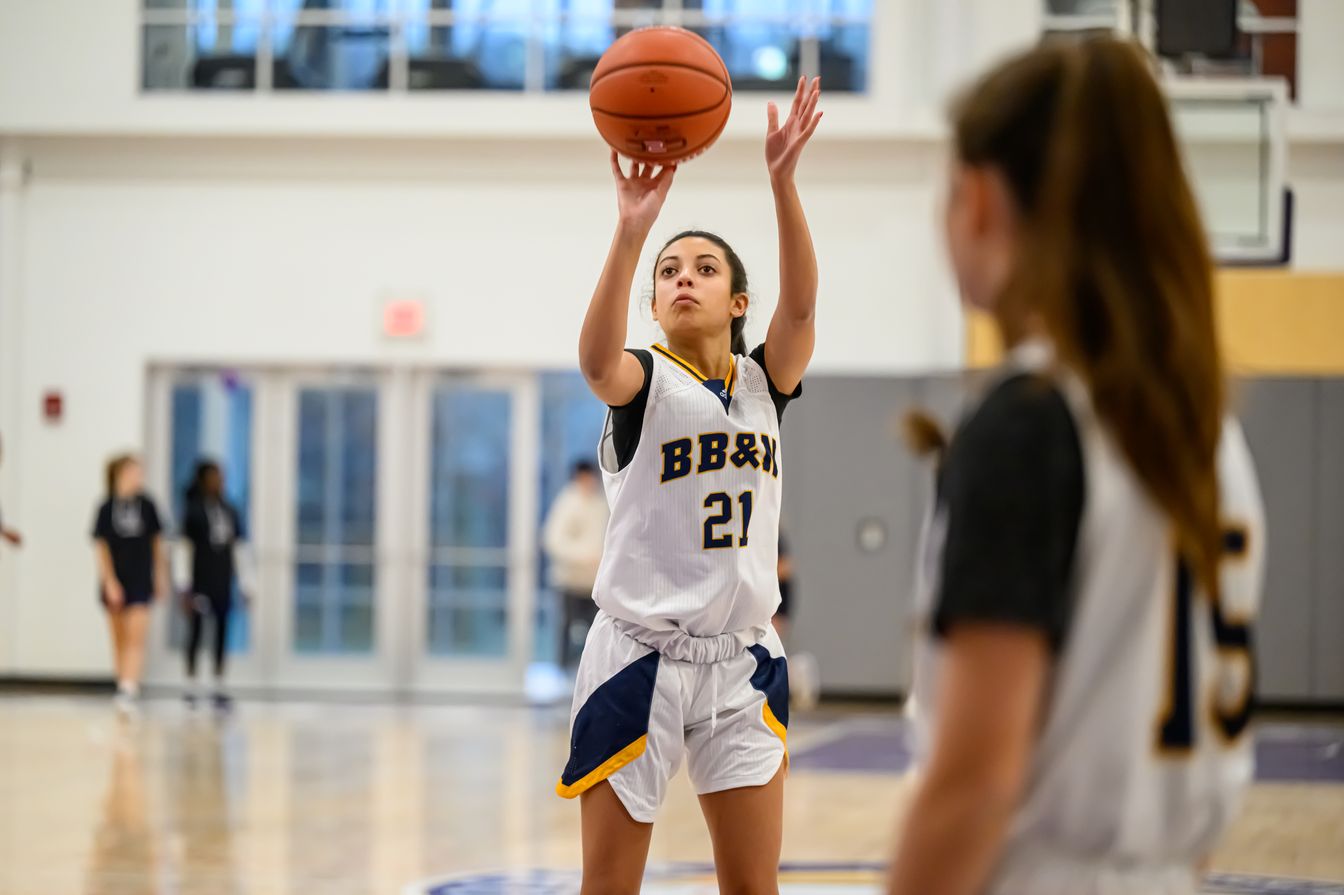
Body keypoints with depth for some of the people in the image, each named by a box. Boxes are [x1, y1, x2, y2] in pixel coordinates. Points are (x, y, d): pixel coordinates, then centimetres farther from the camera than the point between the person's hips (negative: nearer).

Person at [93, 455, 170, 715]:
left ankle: (128, 690, -20)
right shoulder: (107, 508, -5)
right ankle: (125, 688, 22)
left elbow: (157, 543, 8)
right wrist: (110, 583, -9)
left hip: (141, 581, 0)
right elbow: (101, 548, -4)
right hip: (115, 581, 0)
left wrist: (161, 577, 8)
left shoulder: (146, 506, -1)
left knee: (136, 637, -12)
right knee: (120, 639, 10)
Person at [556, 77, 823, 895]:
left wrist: (783, 182, -28)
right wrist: (632, 231, -41)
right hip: (641, 657, -3)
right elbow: (596, 359, -27)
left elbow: (801, 305, -13)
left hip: (744, 660, 3)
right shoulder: (645, 382, -2)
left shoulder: (766, 382, 7)